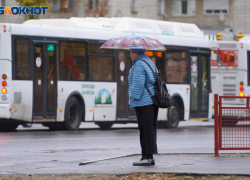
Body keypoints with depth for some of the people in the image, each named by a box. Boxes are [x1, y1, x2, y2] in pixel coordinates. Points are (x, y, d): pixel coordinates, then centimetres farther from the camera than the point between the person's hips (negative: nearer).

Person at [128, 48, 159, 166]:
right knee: (150, 129, 11)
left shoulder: (139, 65, -11)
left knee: (146, 129, -10)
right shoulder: (149, 63, 18)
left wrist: (134, 99, -14)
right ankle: (150, 157, 12)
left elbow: (138, 84, -19)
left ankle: (147, 157, -12)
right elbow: (155, 81, 20)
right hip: (153, 101, 10)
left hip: (143, 103, -10)